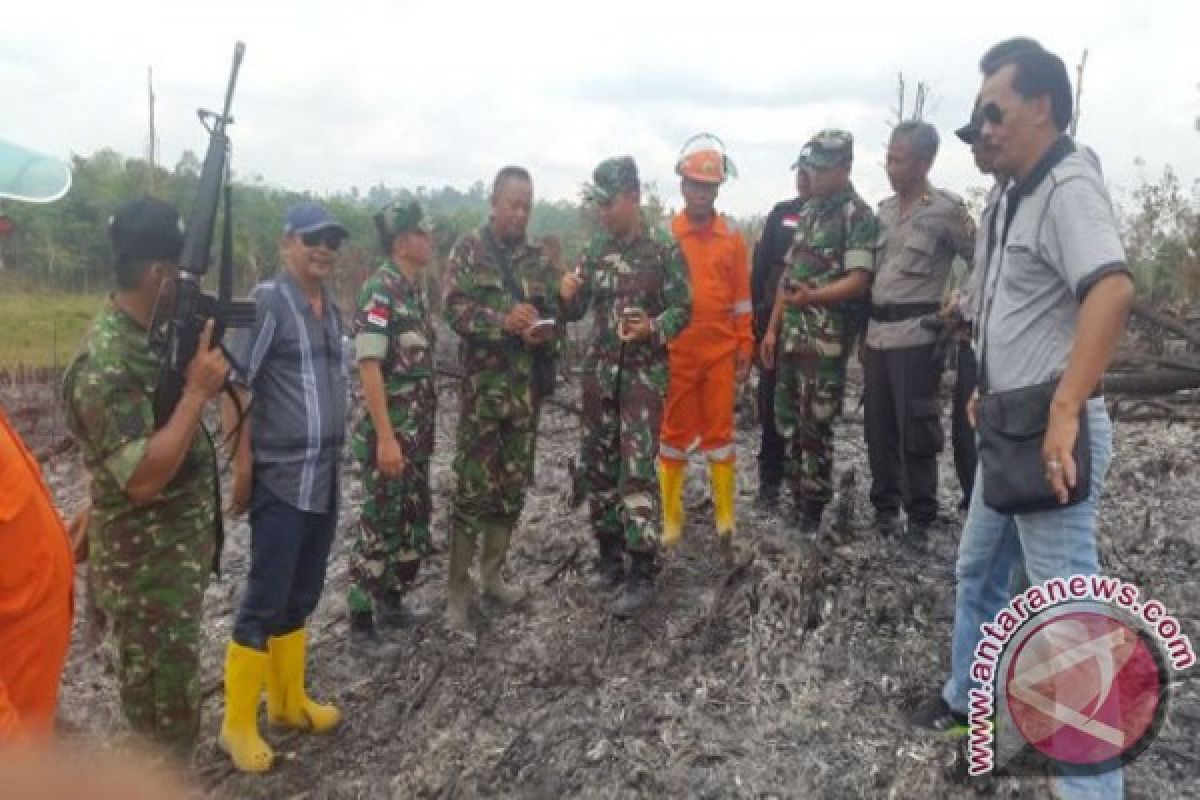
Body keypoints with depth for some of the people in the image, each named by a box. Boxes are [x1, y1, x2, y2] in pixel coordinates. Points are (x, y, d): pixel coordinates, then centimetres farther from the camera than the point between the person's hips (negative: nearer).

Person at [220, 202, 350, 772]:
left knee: (301, 598, 17)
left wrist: (333, 457, 15)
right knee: (264, 603, 2)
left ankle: (288, 702, 32)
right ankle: (238, 724, 17)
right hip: (281, 480, -7)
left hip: (325, 479, 7)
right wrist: (241, 463, -16)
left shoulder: (332, 308, 11)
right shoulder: (268, 301, -11)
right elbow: (234, 383, -14)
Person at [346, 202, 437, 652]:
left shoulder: (416, 288, 11)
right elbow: (369, 367, -21)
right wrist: (386, 438, -23)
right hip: (389, 433, -9)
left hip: (418, 432, 9)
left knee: (416, 522, 16)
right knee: (380, 527, 1)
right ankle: (361, 619, 14)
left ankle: (392, 603, 31)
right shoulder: (379, 290, -16)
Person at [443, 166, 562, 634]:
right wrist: (503, 321, -24)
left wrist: (545, 333, -8)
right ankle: (458, 592, 7)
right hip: (483, 386, -5)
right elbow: (454, 308, -11)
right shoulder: (469, 249, 0)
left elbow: (554, 315, 15)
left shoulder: (538, 260, 13)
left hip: (527, 389, 5)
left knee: (512, 489, 10)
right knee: (472, 490, -4)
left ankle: (492, 579, 25)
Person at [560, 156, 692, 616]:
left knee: (637, 471, -8)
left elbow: (683, 308, -5)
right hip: (599, 371, 6)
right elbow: (576, 312, 11)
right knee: (598, 466, 10)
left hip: (644, 374, -5)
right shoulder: (595, 250, 7)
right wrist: (568, 296, -12)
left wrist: (654, 327, -24)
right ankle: (610, 555, 26)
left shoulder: (664, 250, -8)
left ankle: (642, 574, 0)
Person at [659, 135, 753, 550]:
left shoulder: (732, 236, 3)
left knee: (720, 434, 8)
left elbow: (742, 296, 6)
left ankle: (725, 517, 19)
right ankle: (670, 519, 19)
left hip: (720, 352, 1)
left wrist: (745, 347, 5)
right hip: (675, 352, -1)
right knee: (674, 435, 9)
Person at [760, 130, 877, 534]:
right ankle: (797, 496, 25)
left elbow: (859, 280, -16)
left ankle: (813, 508, 10)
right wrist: (773, 327, 14)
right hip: (791, 336, 8)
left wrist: (812, 297, -33)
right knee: (787, 419, 13)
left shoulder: (858, 215, -8)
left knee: (815, 426, -2)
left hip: (826, 340, -8)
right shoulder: (807, 211, 16)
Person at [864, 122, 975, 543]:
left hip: (916, 335, -6)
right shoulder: (883, 210, 12)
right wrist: (863, 324, 14)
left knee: (914, 429, -1)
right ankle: (885, 504, 24)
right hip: (876, 332, 6)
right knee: (878, 426, 10)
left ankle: (921, 515, 11)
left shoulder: (948, 209, -6)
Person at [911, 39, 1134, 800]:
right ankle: (968, 695, 42)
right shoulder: (1020, 193, 14)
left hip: (1050, 434, -10)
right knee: (979, 570, 22)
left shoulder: (1069, 185, -17)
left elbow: (1113, 291, -33)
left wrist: (1065, 413, -35)